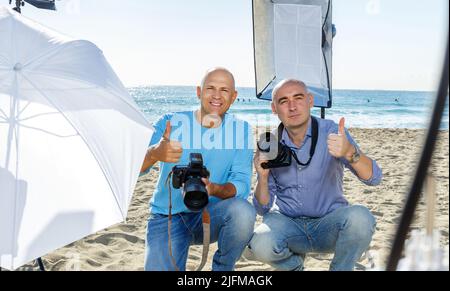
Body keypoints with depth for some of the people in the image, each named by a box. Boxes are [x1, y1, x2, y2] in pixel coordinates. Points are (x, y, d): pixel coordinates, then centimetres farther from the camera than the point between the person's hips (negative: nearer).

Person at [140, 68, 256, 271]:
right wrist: (154, 154, -42)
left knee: (243, 211, -31)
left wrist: (214, 189, -34)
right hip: (167, 217, 0)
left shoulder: (241, 130, -1)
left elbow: (241, 183, -10)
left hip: (211, 213, 1)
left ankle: (222, 268, -3)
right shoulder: (171, 123, -5)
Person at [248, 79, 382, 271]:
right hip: (287, 223, 1)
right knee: (261, 245, -31)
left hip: (329, 223, -1)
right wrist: (263, 177, -21)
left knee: (360, 217, -32)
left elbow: (373, 178, -18)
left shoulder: (331, 132, -8)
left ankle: (340, 269, -3)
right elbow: (263, 208, 0)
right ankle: (294, 264, 6)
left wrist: (350, 152, -38)